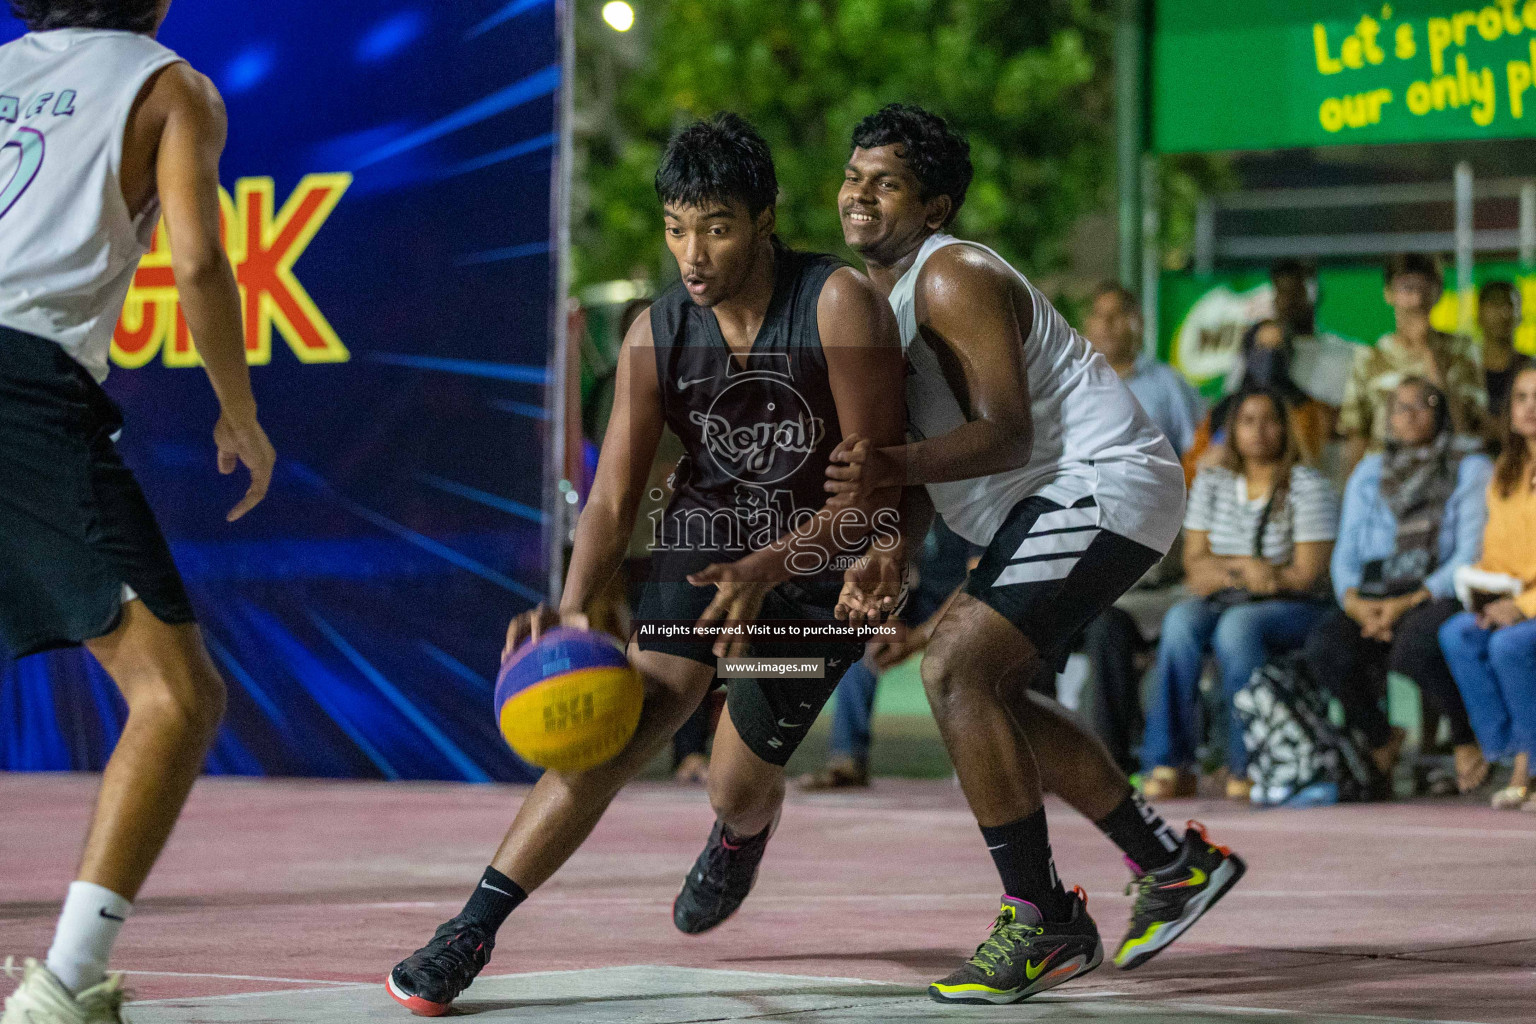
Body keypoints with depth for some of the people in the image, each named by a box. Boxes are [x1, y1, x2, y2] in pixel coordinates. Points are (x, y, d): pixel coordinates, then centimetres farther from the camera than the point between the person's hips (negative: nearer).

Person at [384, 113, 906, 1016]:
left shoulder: (840, 305, -21)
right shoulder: (657, 337, -9)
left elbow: (879, 487, -20)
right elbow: (614, 501, -8)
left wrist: (770, 568, -32)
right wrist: (573, 608, -28)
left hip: (825, 561, -2)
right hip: (706, 538, 2)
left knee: (739, 779, -1)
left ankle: (743, 835, 41)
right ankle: (473, 930, -22)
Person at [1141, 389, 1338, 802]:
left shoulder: (1308, 486, -1)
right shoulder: (1211, 482, 12)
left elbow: (1307, 575, -9)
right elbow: (1195, 570, 5)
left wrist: (1228, 568, -9)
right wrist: (1245, 569, -14)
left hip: (1293, 610, -3)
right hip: (1223, 605, 4)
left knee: (1237, 626, -37)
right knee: (1180, 620, -30)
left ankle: (1247, 768, -31)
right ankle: (1169, 764, -32)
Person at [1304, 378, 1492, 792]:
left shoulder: (1470, 470, 6)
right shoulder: (1369, 473, 20)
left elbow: (1471, 555, -4)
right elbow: (1346, 553, 15)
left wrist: (1411, 602, -16)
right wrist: (1354, 600, -8)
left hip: (1438, 598, -4)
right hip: (1373, 598, 4)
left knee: (1414, 645, -39)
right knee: (1323, 646, -29)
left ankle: (1468, 743, -12)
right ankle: (1379, 740, -3)